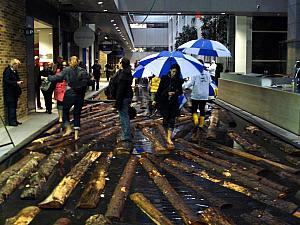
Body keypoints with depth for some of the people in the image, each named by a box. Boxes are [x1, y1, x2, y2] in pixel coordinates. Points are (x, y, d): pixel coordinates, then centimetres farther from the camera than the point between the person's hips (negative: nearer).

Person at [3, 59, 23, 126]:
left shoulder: (15, 71, 12)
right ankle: (11, 121, -2)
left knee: (14, 107, 12)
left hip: (14, 92, 8)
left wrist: (19, 81, 0)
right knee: (11, 107, -6)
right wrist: (16, 83, -21)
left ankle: (14, 120, 18)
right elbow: (6, 81, -19)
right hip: (9, 92, -8)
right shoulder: (8, 71, -13)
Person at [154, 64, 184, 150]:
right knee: (165, 119, 5)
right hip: (163, 101, -1)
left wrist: (175, 93, -13)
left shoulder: (178, 81, 1)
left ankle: (169, 138, -8)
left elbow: (180, 91, 8)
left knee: (171, 120, -5)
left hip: (173, 103, 1)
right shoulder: (164, 78, -3)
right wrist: (156, 100, -2)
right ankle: (167, 136, 23)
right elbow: (159, 90, 1)